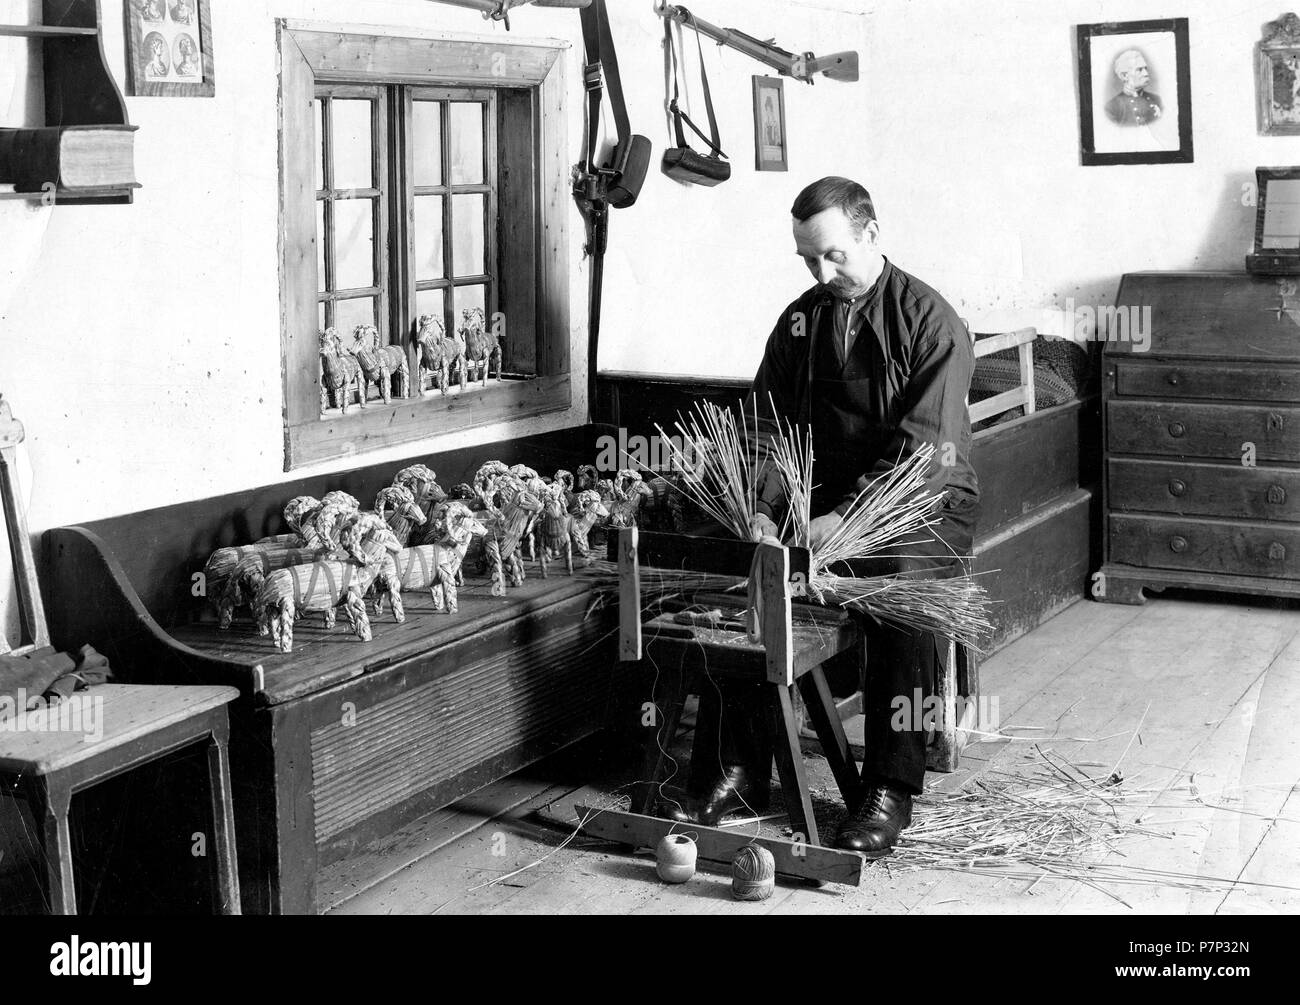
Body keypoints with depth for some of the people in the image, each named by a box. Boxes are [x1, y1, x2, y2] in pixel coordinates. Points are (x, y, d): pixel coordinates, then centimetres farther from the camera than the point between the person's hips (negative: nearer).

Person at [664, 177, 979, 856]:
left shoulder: (928, 319, -9)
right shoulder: (799, 321, 9)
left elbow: (925, 448, -18)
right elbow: (768, 426, 7)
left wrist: (847, 518, -28)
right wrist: (764, 509, -12)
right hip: (824, 501, 5)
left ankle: (889, 792, -23)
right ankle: (738, 772, -12)